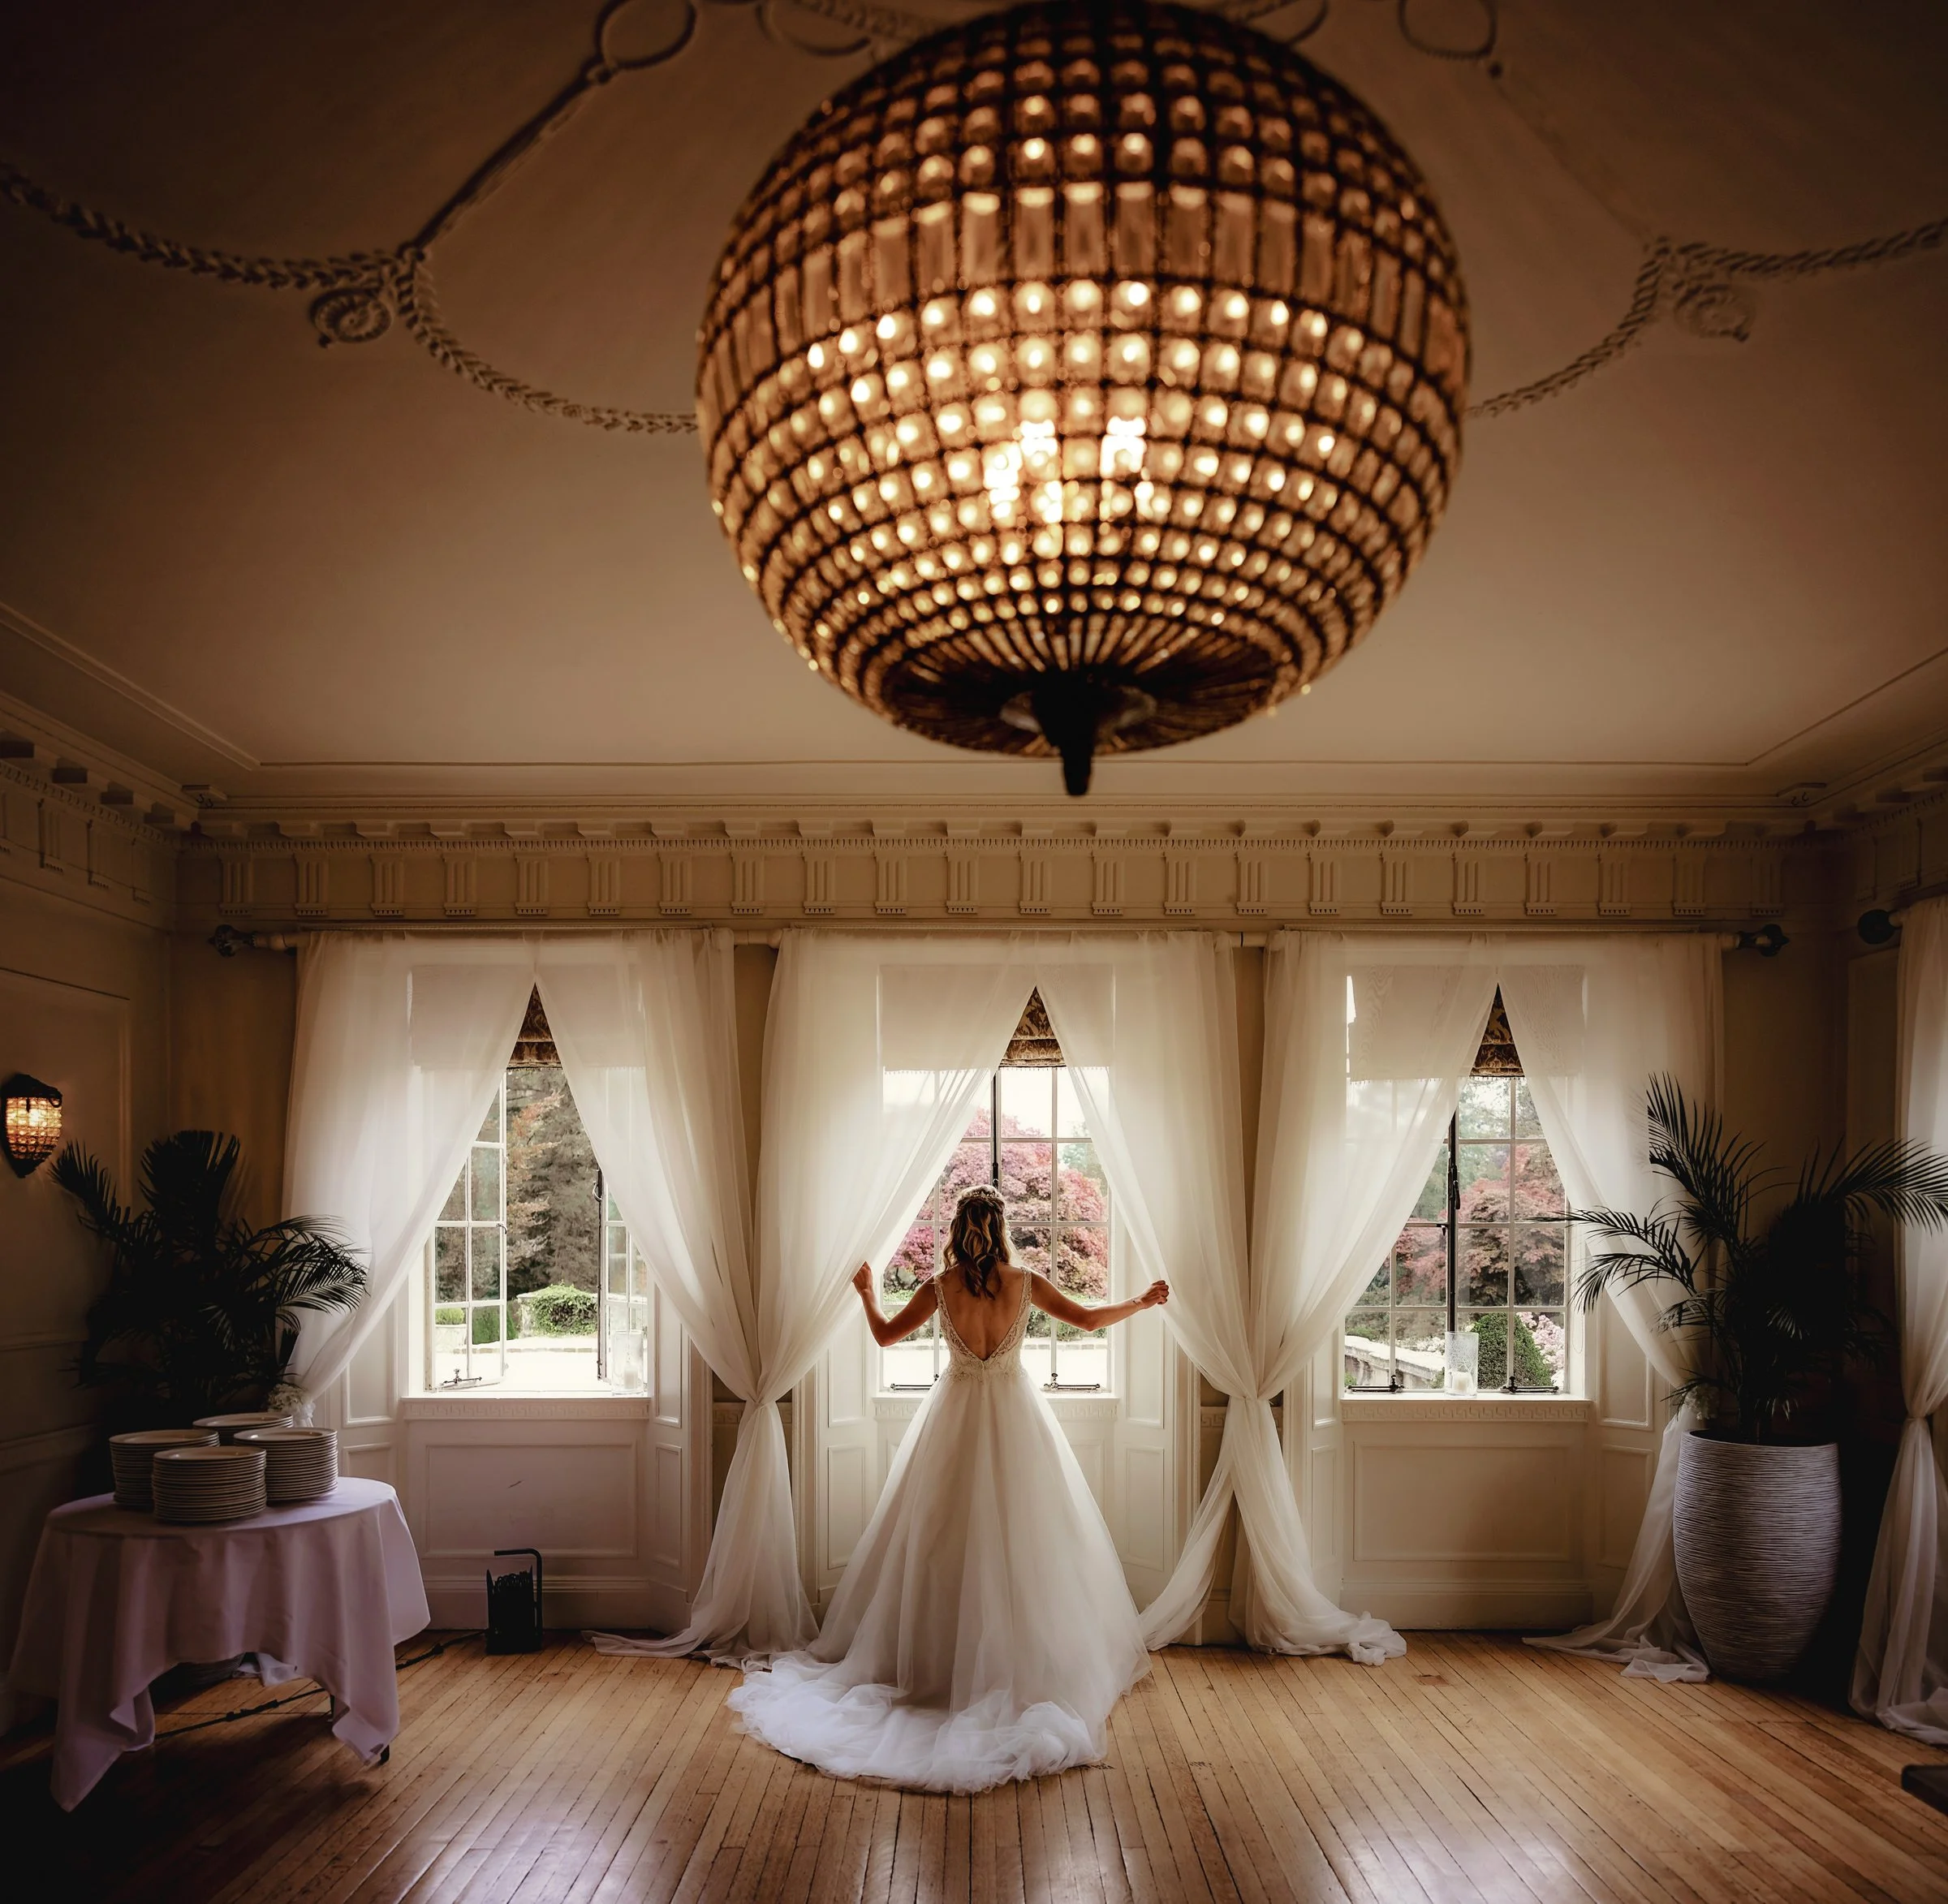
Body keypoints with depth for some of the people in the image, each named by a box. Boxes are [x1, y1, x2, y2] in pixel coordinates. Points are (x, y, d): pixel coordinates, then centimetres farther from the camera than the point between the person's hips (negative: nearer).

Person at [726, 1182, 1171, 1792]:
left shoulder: (940, 1287, -8)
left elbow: (885, 1336, 3)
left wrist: (866, 1292, 21)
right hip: (1014, 1417, 0)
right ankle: (1024, 1662, 8)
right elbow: (1088, 1319, 2)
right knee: (1022, 1543, 6)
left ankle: (933, 1661, 17)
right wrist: (1141, 1302, 19)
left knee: (945, 1541, 10)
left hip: (957, 1416, 0)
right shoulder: (1026, 1282, -7)